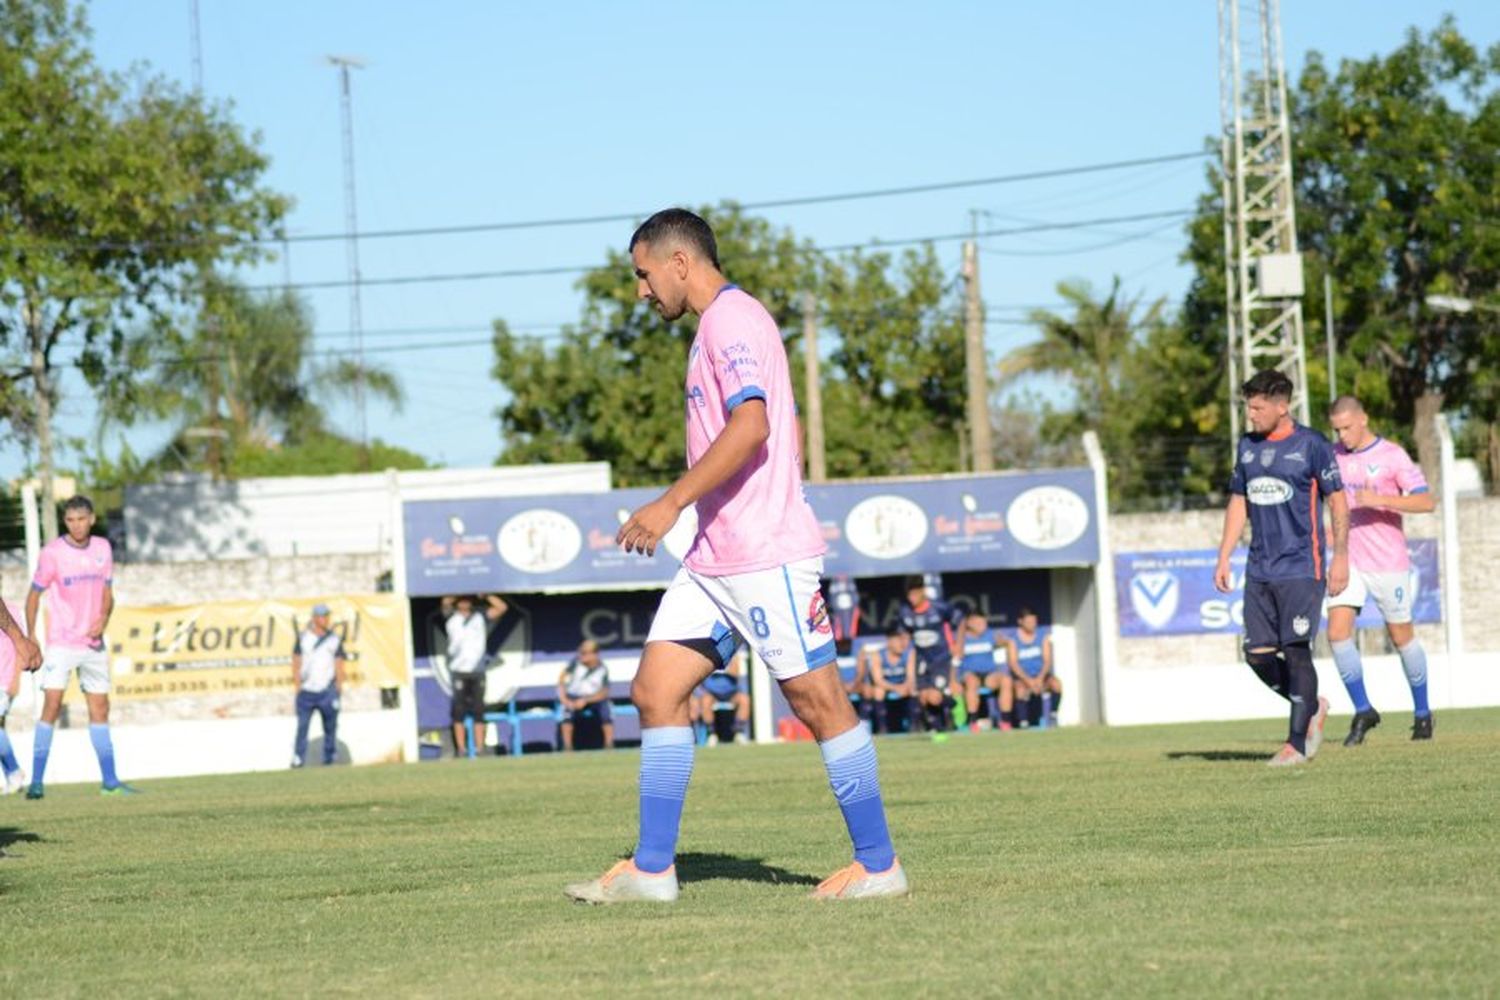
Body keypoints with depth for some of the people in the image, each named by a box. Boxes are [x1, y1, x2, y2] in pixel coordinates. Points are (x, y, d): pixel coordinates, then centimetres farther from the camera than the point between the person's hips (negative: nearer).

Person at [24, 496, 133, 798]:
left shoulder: (102, 549, 5)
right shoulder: (52, 552, -8)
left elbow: (107, 593, 11)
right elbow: (34, 595, -2)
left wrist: (103, 619, -8)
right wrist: (30, 636, -7)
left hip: (93, 644, 5)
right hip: (60, 644, -5)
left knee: (100, 709, 9)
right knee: (51, 706, -14)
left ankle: (110, 781, 15)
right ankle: (36, 781, -14)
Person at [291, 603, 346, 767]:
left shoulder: (335, 639, 10)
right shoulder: (303, 637, 8)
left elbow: (339, 665, 9)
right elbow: (296, 663, 7)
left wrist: (339, 687, -1)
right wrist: (298, 686, -1)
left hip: (327, 691, 1)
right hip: (306, 692, -1)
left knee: (330, 727, 1)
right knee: (302, 726, -8)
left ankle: (330, 759, 8)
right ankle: (298, 759, -9)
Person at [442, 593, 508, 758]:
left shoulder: (481, 618, 13)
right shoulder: (451, 618, 7)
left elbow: (502, 607, 6)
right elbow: (446, 603, -11)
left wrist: (485, 595, 4)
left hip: (477, 670, 2)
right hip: (459, 671, -2)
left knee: (478, 711, 3)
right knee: (459, 711, -5)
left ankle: (479, 749, 5)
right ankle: (461, 748, -5)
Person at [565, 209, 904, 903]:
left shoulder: (734, 319, -10)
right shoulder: (718, 326, 19)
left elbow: (752, 426, -24)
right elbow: (784, 433, 25)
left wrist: (672, 503, -25)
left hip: (767, 557, -10)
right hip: (713, 559, 10)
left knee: (818, 703, -4)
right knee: (654, 691, 4)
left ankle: (878, 865, 2)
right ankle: (651, 868, 4)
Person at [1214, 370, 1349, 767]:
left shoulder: (1311, 445, -5)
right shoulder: (1247, 447, 11)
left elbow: (1337, 502, -3)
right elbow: (1238, 502, 19)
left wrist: (1340, 557, -8)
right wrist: (1223, 558, 13)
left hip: (1301, 570, -6)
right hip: (1259, 571, 6)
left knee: (1296, 652, -8)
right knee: (1257, 655, 2)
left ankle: (1297, 743, -1)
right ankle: (1312, 708, 24)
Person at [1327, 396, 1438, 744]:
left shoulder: (1392, 456, -10)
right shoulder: (1334, 455, 5)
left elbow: (1427, 502, -17)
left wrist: (1380, 500, -27)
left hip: (1389, 562, -4)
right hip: (1348, 560, 4)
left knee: (1401, 636, 7)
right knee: (1338, 632, -11)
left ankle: (1422, 712, 24)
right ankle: (1363, 712, 0)